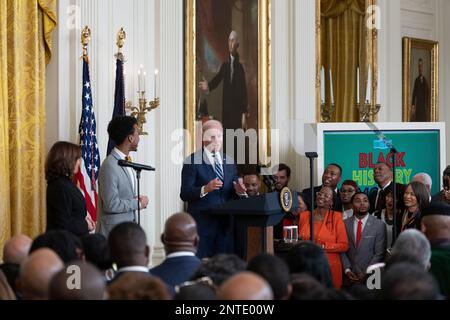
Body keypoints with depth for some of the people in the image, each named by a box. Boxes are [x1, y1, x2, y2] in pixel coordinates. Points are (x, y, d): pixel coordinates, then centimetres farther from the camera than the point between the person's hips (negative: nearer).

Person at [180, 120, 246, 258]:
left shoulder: (229, 161, 15)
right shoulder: (192, 161, -3)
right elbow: (184, 194, -9)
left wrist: (238, 190, -6)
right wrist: (205, 189, -26)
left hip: (225, 223, 5)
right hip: (202, 222, -5)